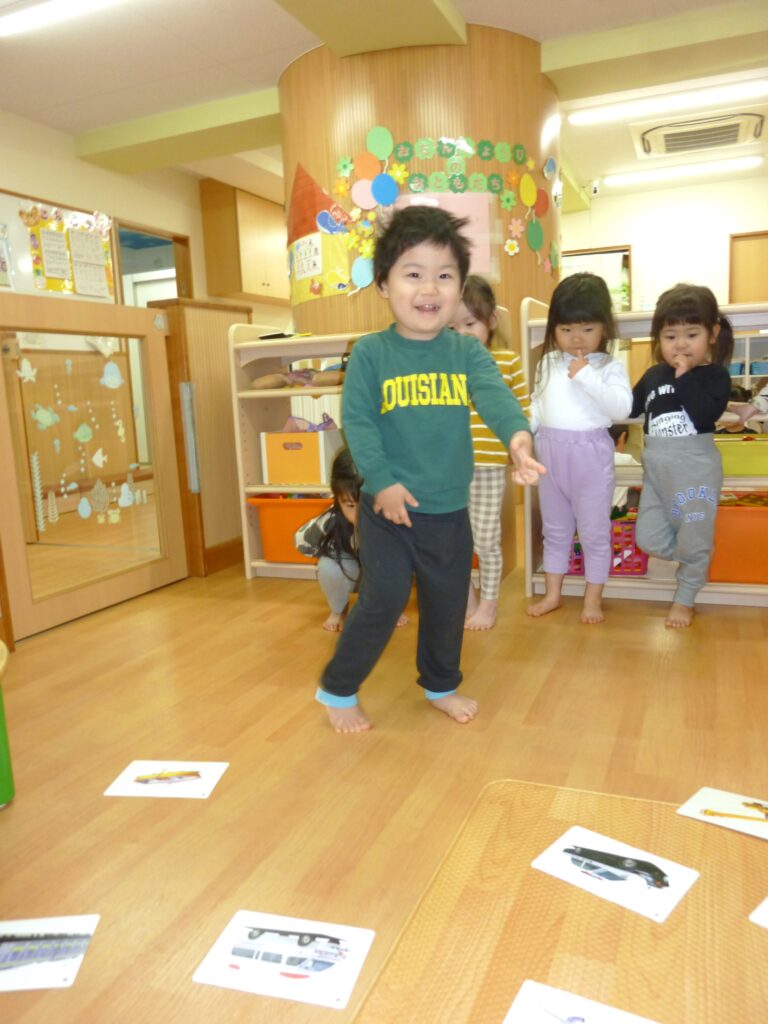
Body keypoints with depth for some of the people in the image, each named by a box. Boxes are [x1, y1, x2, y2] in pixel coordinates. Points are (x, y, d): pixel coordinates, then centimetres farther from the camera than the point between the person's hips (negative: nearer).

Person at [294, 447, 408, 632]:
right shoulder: (333, 521, -33)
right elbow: (300, 540, -14)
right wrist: (332, 553, -18)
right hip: (350, 572, 0)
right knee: (328, 567, -32)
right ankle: (338, 611, 4)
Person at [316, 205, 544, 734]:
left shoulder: (468, 351, 1)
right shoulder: (371, 352, -6)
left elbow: (494, 393, -17)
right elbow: (356, 420, -9)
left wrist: (518, 434, -37)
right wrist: (382, 480, -18)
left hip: (450, 509, 4)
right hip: (388, 506, -3)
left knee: (448, 601, 16)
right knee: (384, 601, 0)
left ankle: (442, 685, 40)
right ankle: (337, 690, 23)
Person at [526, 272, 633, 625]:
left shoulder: (610, 367, -8)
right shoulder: (548, 363, 6)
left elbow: (621, 408, -21)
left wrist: (586, 376, -24)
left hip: (591, 454, -4)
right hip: (550, 453, 5)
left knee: (594, 531, 8)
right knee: (554, 529, 16)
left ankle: (593, 598, 23)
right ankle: (552, 594, 29)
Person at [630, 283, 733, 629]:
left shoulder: (715, 374, -6)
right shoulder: (653, 375, 9)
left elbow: (704, 416, -23)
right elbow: (628, 408, 18)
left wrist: (684, 376, -20)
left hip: (695, 466, -5)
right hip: (656, 466, 5)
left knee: (693, 538, 6)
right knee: (648, 538, 6)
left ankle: (685, 598, 26)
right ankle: (696, 562, 33)